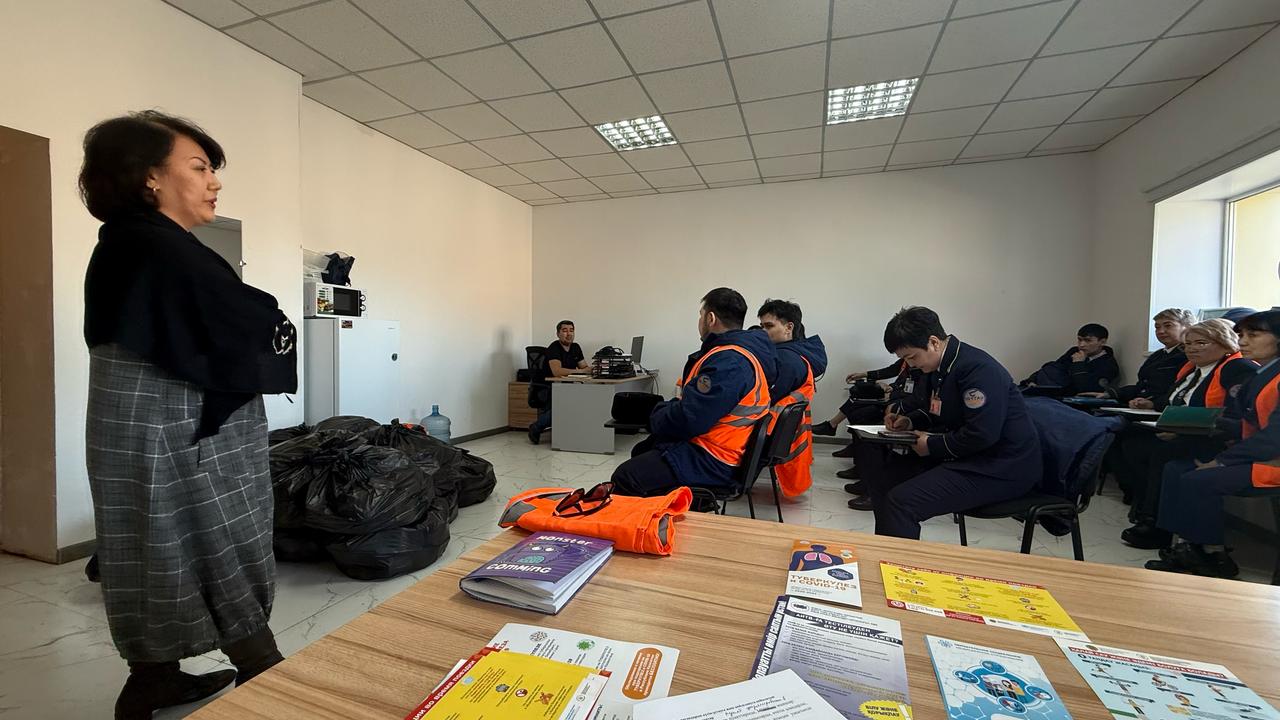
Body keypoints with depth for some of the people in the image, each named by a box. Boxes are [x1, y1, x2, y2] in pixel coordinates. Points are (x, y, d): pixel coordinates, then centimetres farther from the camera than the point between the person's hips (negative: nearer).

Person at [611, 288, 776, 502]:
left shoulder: (729, 362, -24)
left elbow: (687, 420, -27)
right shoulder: (745, 348, 10)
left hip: (711, 461, -11)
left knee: (624, 478, -17)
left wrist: (658, 414, -7)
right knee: (640, 451, 25)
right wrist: (671, 408, 3)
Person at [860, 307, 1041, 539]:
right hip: (965, 458, 10)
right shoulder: (944, 367, 9)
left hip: (1001, 470, -10)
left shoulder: (978, 369, -20)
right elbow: (941, 414, 24)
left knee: (901, 501, -26)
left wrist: (933, 446, -15)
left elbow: (983, 434, -27)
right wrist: (910, 421, 6)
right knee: (881, 476, 5)